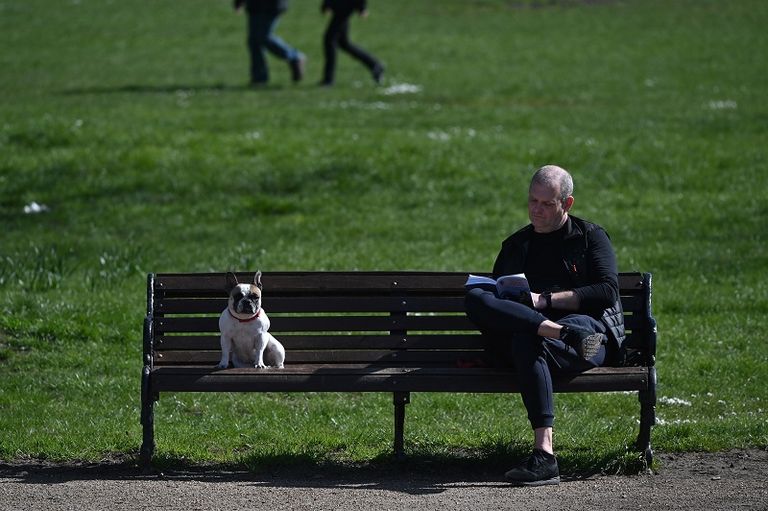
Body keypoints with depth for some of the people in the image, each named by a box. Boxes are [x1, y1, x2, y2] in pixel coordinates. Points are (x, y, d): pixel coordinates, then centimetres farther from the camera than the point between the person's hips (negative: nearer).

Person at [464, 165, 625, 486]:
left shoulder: (590, 237, 17)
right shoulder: (516, 245, 29)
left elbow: (607, 292, 2)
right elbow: (495, 294, 22)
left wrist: (545, 300, -6)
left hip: (590, 323, -4)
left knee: (526, 342, -39)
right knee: (475, 298, -25)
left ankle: (544, 454, -53)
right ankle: (561, 332, -45)